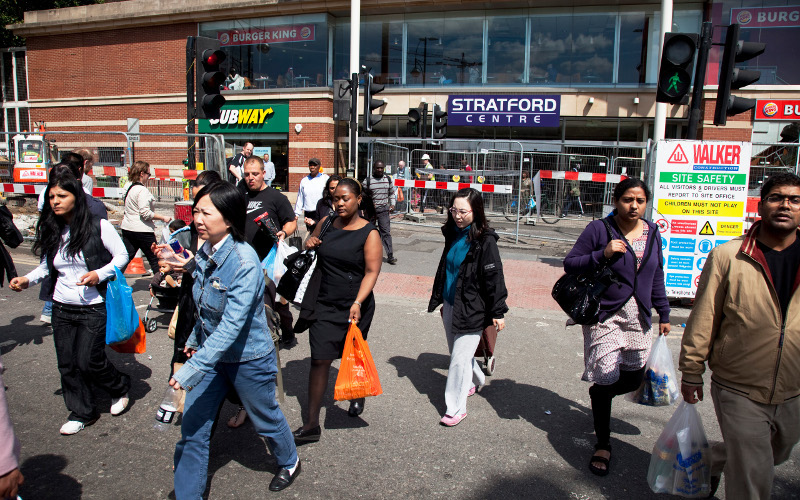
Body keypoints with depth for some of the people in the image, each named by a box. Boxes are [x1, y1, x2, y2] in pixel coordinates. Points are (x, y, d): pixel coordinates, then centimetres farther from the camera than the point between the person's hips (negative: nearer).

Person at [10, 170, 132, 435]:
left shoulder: (99, 227, -11)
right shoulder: (51, 232, 6)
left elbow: (122, 256, -5)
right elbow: (47, 266, 15)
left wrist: (99, 274, -19)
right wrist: (27, 279, -2)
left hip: (93, 308, -5)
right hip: (62, 309, 6)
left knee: (88, 361, -3)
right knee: (67, 364, 10)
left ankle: (120, 387, 27)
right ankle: (82, 412, 28)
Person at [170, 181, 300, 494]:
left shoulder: (244, 262, -29)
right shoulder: (205, 253, -5)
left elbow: (232, 325, -33)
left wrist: (192, 369, -34)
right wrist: (195, 340, 21)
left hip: (248, 359, -6)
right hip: (212, 354, 6)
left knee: (265, 418, 18)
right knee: (192, 428, 7)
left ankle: (289, 463, 47)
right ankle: (187, 494, 27)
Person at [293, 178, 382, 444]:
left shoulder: (369, 233, -8)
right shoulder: (326, 224, 5)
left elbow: (372, 272, -12)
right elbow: (312, 241, 23)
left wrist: (357, 303, -24)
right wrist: (309, 243, -3)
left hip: (356, 306, -3)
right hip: (326, 303, 3)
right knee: (320, 360, -2)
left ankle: (358, 396, 47)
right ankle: (311, 425, 6)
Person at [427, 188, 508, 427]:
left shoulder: (485, 240, -15)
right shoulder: (453, 235, 7)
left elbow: (494, 277, -15)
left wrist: (498, 312, -13)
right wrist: (438, 299, 22)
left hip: (472, 310, -7)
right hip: (451, 305, 8)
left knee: (460, 358, -5)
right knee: (456, 352, 21)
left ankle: (456, 409, 9)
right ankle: (475, 381, 47)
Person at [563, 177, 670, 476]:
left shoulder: (652, 233, 7)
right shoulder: (599, 230, -9)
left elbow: (656, 276, 16)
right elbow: (570, 264, -9)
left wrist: (663, 314, 16)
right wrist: (602, 254, -23)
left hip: (638, 317, 5)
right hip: (604, 315, -5)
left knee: (634, 378, 8)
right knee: (605, 380, -2)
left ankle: (598, 394, 42)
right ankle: (603, 445, 16)